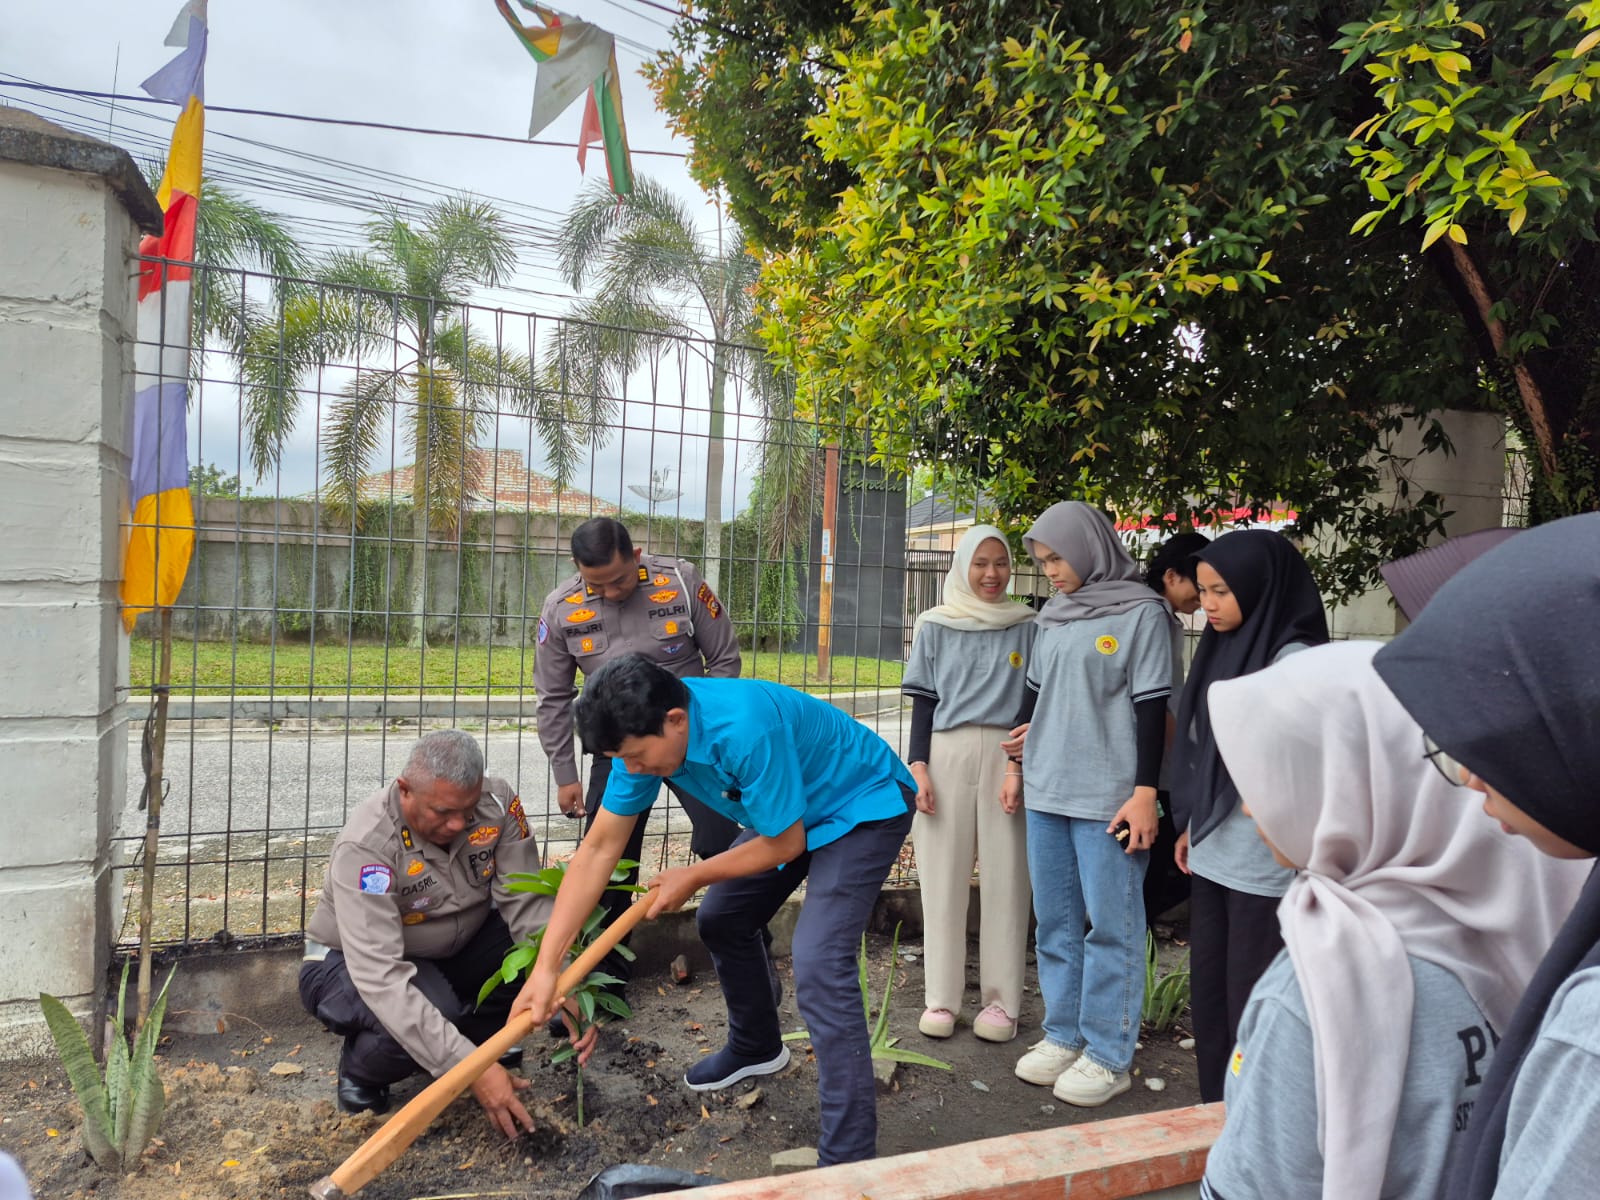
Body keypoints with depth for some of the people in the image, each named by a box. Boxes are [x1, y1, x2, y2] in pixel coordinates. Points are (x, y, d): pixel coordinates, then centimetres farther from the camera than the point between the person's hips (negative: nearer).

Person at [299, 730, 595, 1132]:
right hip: (353, 964, -5)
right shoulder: (366, 846, -33)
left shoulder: (497, 802, -21)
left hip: (454, 949, 5)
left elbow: (528, 905, -21)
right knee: (423, 1012, -37)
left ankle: (482, 1035, 6)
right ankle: (360, 1069, -1)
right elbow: (382, 978, -39)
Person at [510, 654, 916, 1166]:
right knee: (720, 921, 16)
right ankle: (756, 1047, 42)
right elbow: (599, 848, -11)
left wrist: (693, 877, -11)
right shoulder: (647, 733, -15)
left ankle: (849, 1160, -12)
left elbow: (785, 843, -25)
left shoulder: (745, 729, -39)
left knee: (818, 966, -21)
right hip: (794, 812, 8)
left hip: (864, 805, -8)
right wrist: (545, 965, -15)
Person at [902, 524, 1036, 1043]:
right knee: (944, 877, 3)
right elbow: (923, 701, 7)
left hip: (1009, 758, 0)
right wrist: (917, 766, -3)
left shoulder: (1027, 628, 7)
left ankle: (1001, 999, 12)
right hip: (947, 755, 0)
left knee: (1005, 878, 1)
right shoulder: (935, 627, 8)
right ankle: (941, 998, 13)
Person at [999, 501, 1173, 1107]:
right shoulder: (1056, 615, 13)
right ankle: (1064, 1034, 25)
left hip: (1108, 799, -7)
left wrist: (1145, 792, -12)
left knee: (1111, 925, 2)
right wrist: (1018, 767, 21)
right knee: (1054, 921, 13)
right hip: (1046, 792, 7)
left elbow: (1152, 708, -9)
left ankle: (1108, 1054, 13)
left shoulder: (1140, 612, -6)